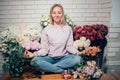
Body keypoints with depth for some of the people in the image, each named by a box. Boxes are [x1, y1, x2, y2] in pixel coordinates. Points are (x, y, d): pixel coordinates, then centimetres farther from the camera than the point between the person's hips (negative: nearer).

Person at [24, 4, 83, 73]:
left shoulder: (68, 29, 4)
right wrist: (34, 54, -19)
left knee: (77, 58, -30)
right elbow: (44, 49, -2)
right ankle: (63, 71, -25)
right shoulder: (46, 30, 1)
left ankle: (48, 67, -22)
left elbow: (69, 46, 2)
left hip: (64, 57, 1)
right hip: (50, 58, -1)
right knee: (35, 61, -29)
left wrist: (77, 52, -18)